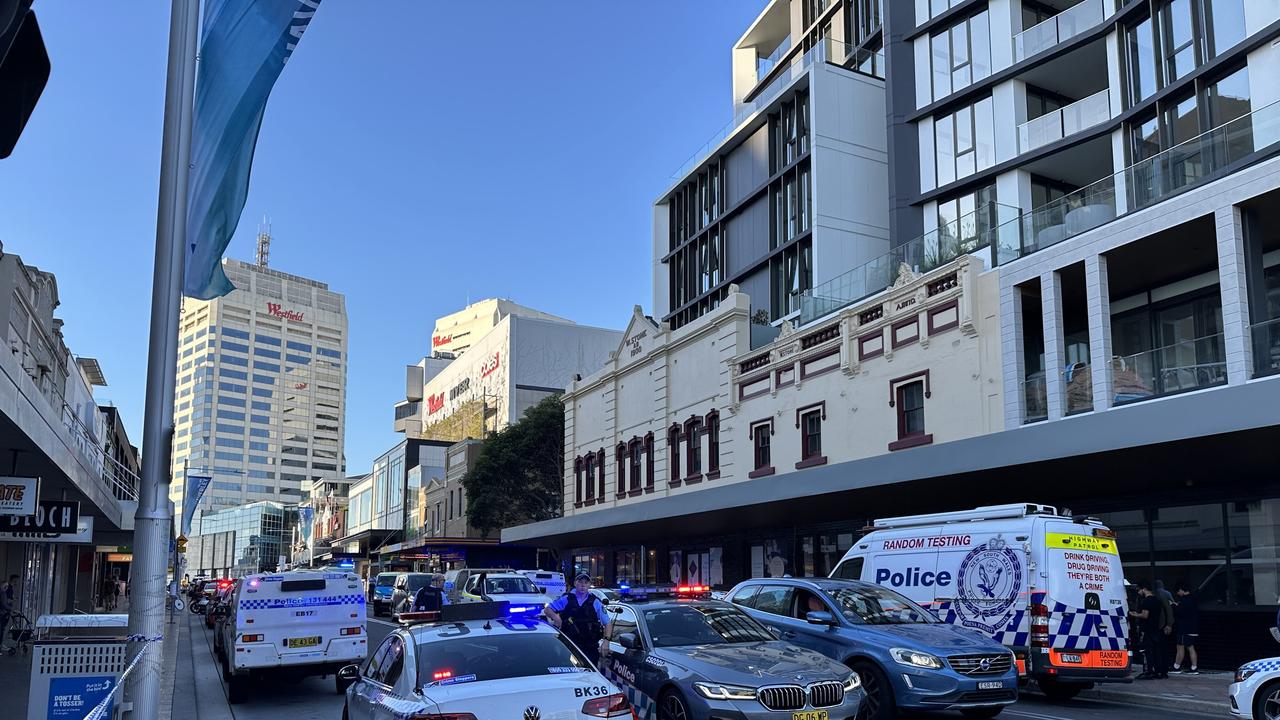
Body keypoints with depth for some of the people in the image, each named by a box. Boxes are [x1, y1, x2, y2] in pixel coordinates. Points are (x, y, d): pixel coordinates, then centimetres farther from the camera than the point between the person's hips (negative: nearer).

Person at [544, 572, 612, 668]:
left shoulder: (595, 602, 7)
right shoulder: (566, 599, 6)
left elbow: (608, 623, 9)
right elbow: (547, 610, 9)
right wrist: (555, 617, -12)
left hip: (590, 648, 1)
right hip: (569, 646, 0)